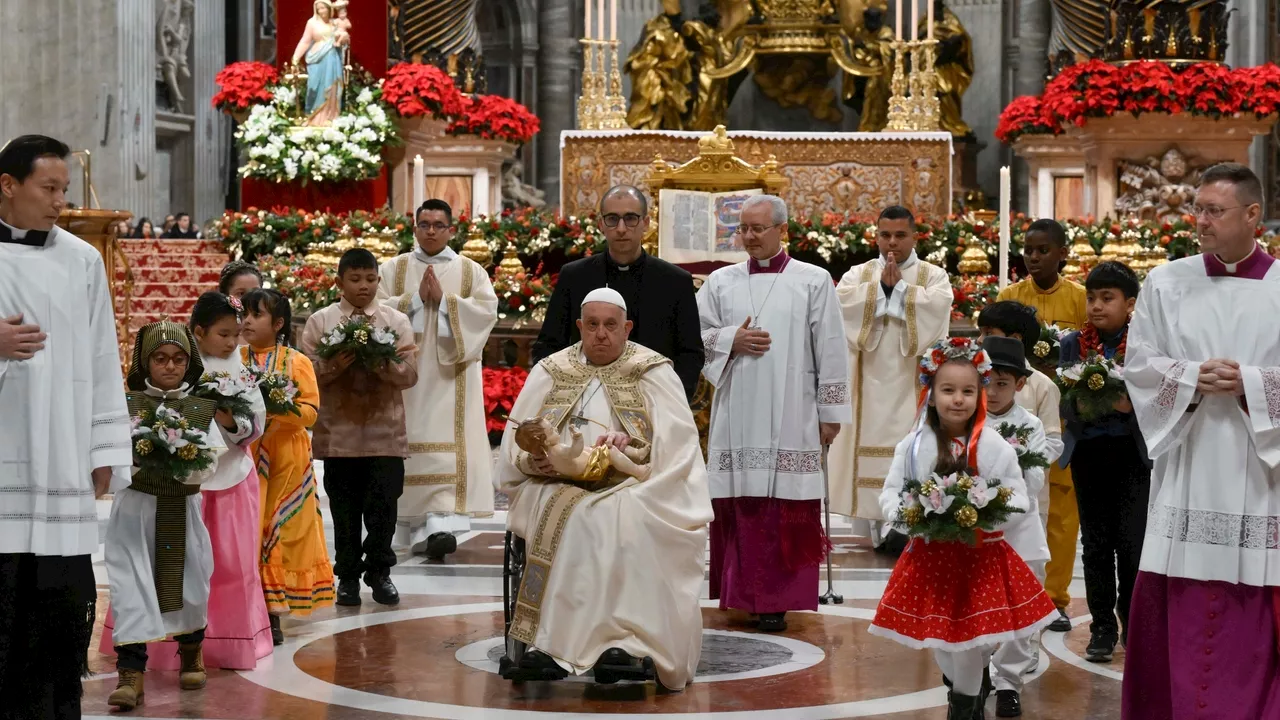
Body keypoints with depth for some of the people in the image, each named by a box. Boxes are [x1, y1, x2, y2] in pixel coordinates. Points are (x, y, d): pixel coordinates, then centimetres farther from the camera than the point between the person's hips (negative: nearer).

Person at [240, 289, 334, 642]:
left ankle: (273, 614, 8)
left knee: (281, 533, 1)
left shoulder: (297, 362, 2)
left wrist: (278, 409, -20)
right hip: (243, 458, 1)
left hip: (286, 462, -1)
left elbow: (310, 411, -4)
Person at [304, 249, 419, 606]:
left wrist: (384, 364, -19)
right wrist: (333, 366, -19)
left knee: (383, 505, -1)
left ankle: (379, 572, 15)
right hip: (338, 432, 0)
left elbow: (409, 374, 0)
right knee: (345, 509, 6)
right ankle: (348, 576, 17)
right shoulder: (320, 321, 4)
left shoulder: (397, 321, 6)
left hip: (385, 432, 0)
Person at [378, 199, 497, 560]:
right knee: (410, 443, 0)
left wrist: (443, 300, -12)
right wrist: (415, 298, -11)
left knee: (448, 445, -13)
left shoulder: (472, 272, 9)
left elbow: (486, 311, -4)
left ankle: (442, 523, -22)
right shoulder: (392, 269, 11)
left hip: (451, 373, -1)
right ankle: (415, 527, 9)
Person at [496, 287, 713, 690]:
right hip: (558, 488, 2)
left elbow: (675, 444, -1)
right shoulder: (550, 373, 15)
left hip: (630, 489, -1)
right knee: (574, 515, -33)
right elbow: (515, 445, 11)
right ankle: (620, 641, -36)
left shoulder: (654, 373, 9)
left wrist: (632, 445, -20)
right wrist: (533, 461, -12)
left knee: (622, 517, -35)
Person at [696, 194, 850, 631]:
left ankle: (777, 600, 1)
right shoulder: (720, 282, 11)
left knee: (786, 512, -4)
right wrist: (731, 340, -7)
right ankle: (743, 594, 11)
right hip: (737, 417, 3)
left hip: (790, 419, -2)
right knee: (739, 508, 2)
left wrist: (830, 413, -1)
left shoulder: (813, 282, 3)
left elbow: (830, 352, 2)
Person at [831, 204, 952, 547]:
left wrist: (899, 286, -8)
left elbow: (938, 305, -12)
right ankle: (877, 521, 1)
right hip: (871, 380, 2)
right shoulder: (859, 273, 13)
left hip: (912, 378, -2)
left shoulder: (934, 275, 9)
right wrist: (881, 284, -9)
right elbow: (842, 301, -6)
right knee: (873, 438, -3)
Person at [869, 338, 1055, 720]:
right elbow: (890, 494, 2)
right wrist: (906, 514, -19)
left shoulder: (996, 447, -5)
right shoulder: (913, 446, -3)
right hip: (931, 554, 2)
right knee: (938, 633, 11)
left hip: (982, 555, -2)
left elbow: (1018, 498, -1)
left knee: (973, 636, 0)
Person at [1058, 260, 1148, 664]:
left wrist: (1131, 405, -23)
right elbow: (1063, 404, 1)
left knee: (1131, 543, -3)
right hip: (1088, 452, 3)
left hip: (1132, 453, -3)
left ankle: (1135, 624, 16)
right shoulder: (1072, 345, 5)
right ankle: (1102, 627, 17)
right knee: (1095, 544, 8)